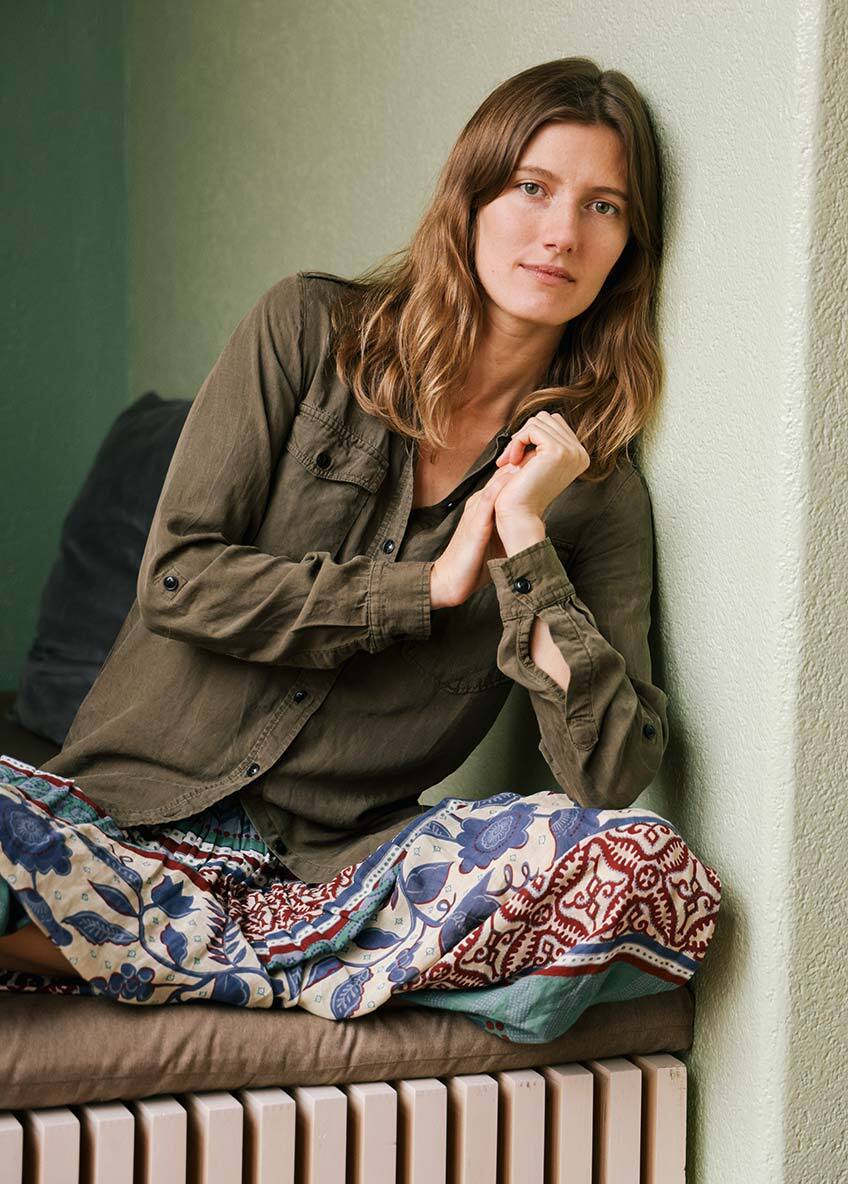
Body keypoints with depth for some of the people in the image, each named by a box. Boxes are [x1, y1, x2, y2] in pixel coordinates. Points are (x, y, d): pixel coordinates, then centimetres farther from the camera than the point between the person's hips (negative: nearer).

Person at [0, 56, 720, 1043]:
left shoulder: (597, 487, 5)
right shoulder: (311, 330, 3)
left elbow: (611, 775, -6)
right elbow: (179, 577, -6)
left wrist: (525, 544, -12)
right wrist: (433, 586, -7)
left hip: (337, 863, 3)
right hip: (130, 811, -3)